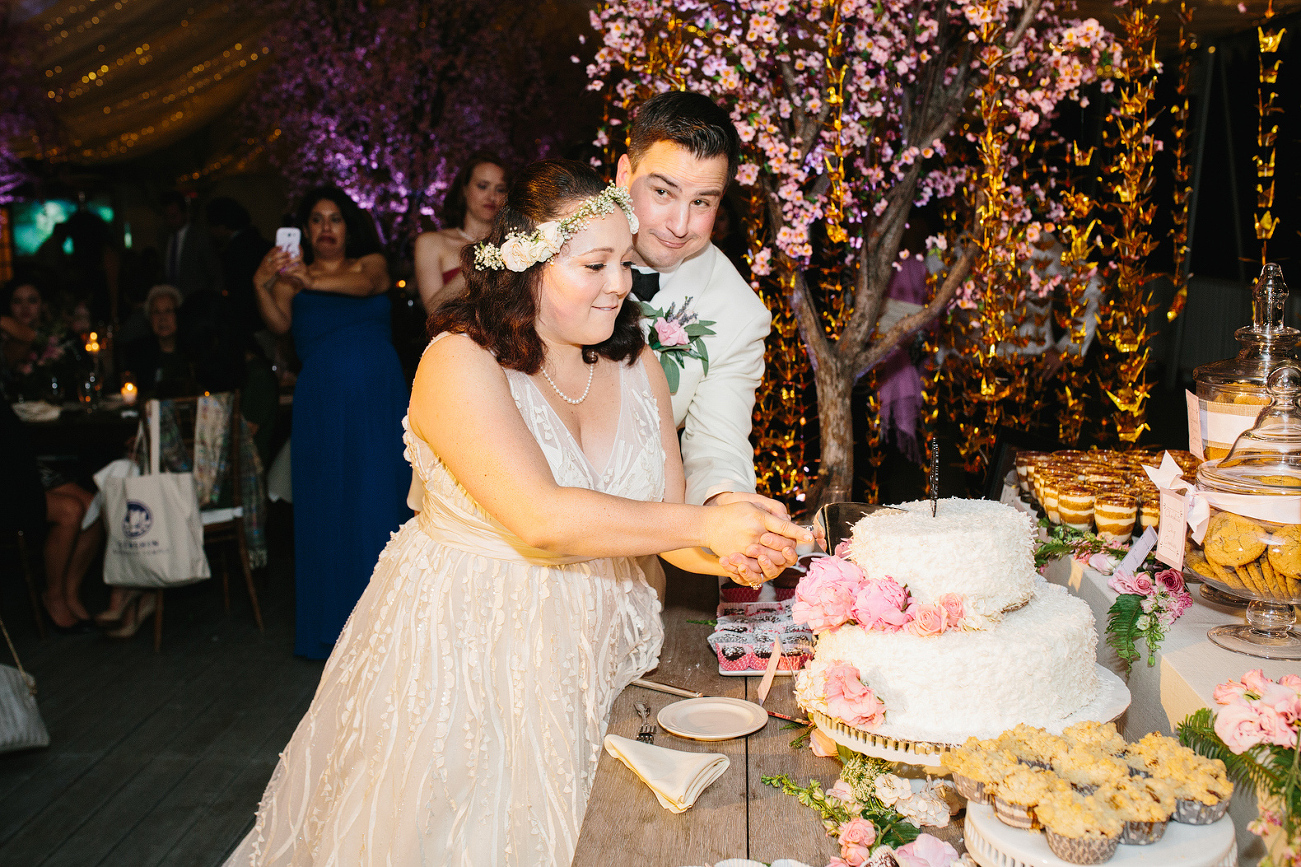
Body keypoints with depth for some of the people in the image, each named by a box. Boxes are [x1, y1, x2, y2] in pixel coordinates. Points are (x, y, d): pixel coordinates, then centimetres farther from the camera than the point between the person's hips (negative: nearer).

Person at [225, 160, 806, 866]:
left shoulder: (635, 363, 2)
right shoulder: (461, 361, -18)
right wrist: (704, 524, -27)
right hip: (468, 642, -5)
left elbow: (665, 516, 0)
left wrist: (732, 552, -21)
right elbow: (541, 519, -29)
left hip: (591, 644, 5)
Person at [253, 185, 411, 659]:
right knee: (326, 507, 1)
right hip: (321, 402, 1)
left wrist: (313, 280, -33)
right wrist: (261, 285, -25)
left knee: (378, 498, -1)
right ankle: (335, 623, 9)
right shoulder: (291, 275, 12)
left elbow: (363, 283, -15)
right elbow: (279, 323, -6)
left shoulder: (371, 262, 9)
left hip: (377, 396, -1)